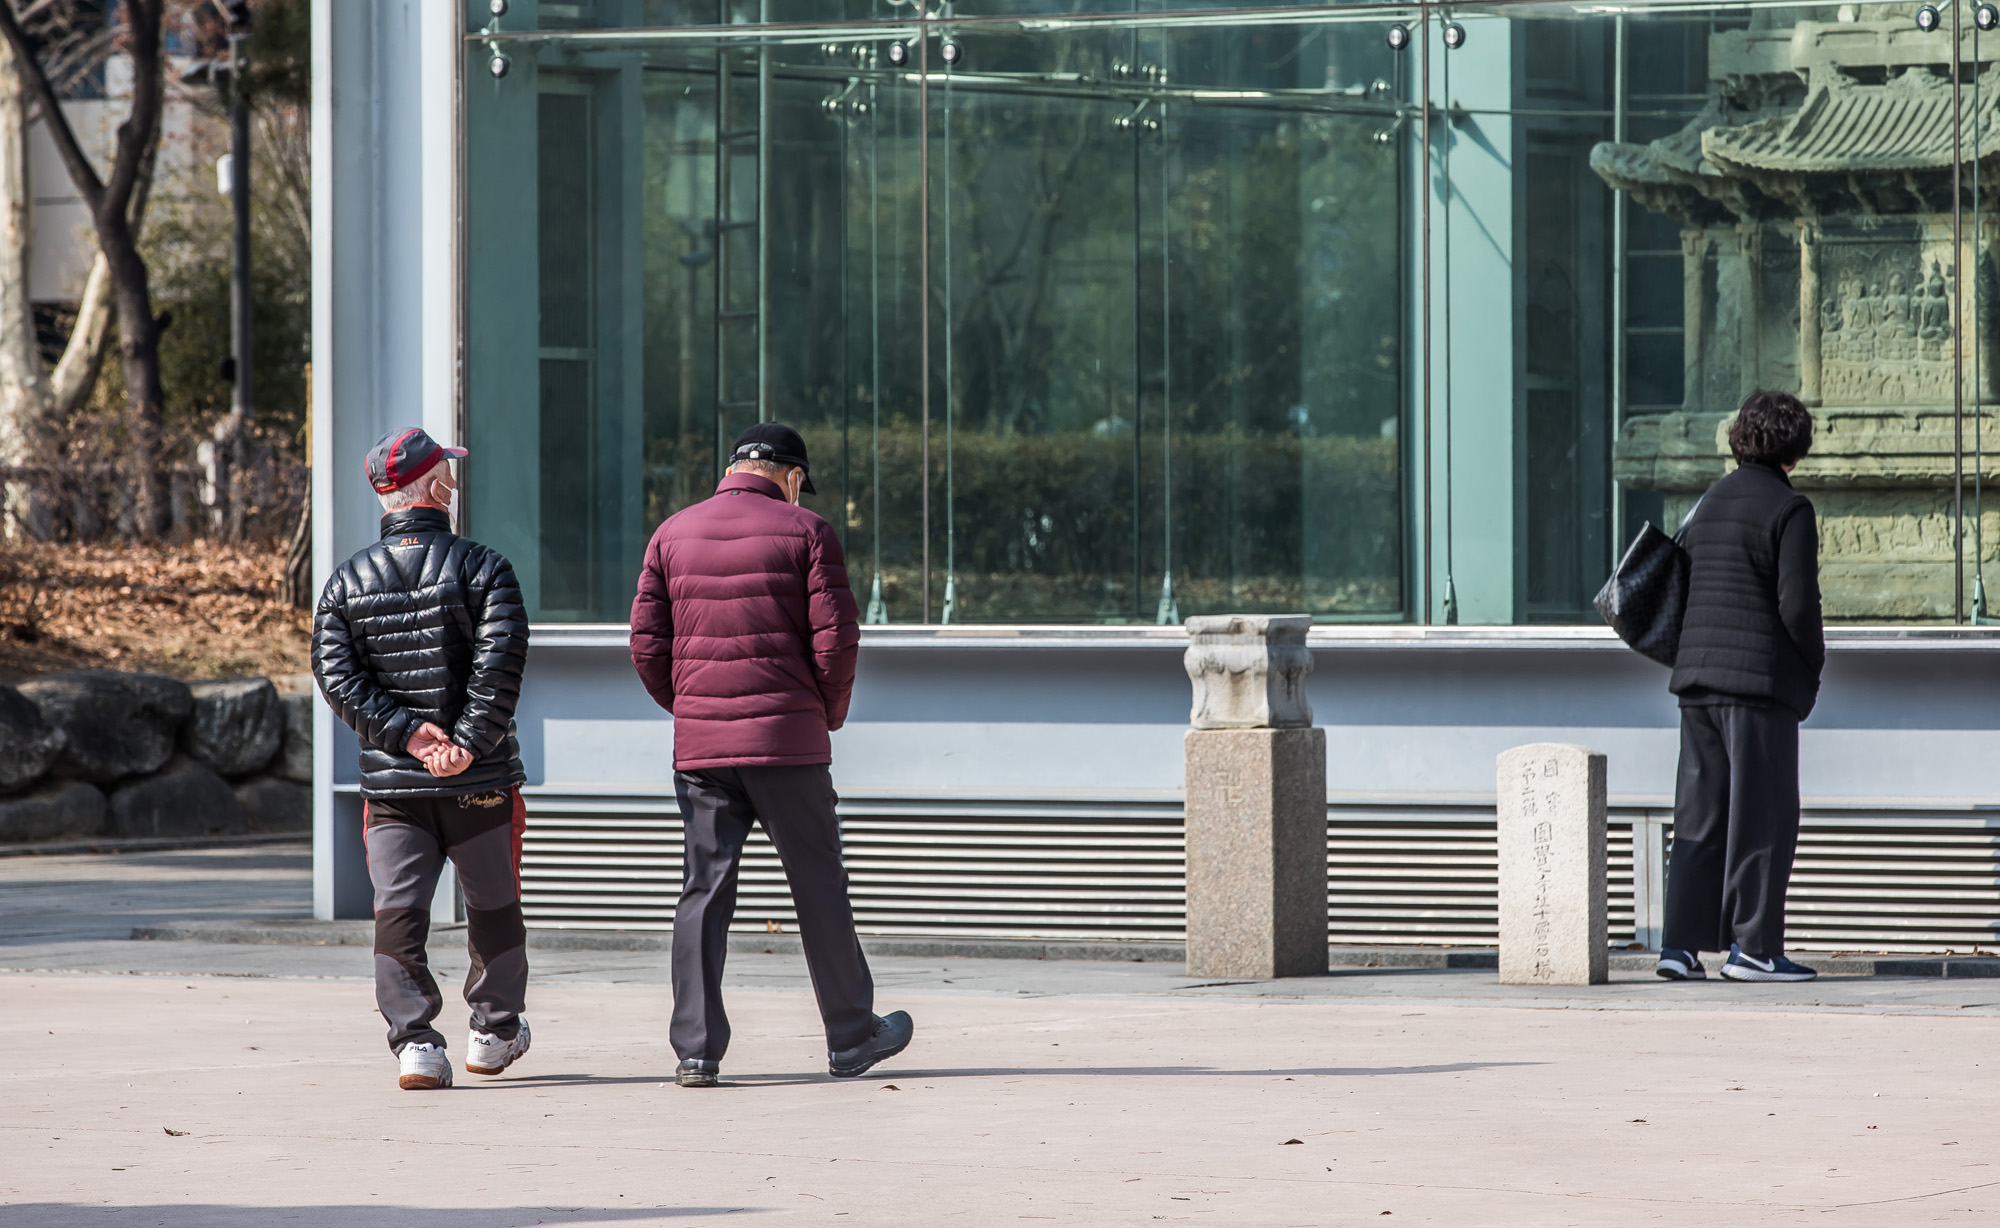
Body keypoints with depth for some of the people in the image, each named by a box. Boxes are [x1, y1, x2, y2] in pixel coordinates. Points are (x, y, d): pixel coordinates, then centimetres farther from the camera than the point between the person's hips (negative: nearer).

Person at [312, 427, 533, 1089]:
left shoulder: (346, 582, 6)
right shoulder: (482, 567, -4)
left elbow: (337, 677, -3)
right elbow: (499, 664, -16)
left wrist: (407, 734, -8)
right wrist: (470, 744, -17)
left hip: (390, 782, 2)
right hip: (481, 784, -2)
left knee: (398, 912, 0)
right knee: (493, 907, 16)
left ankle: (414, 1041, -13)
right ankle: (495, 1030, 29)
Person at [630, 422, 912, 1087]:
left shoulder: (673, 534, 8)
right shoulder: (805, 532, -2)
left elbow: (647, 643, 5)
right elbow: (836, 636, -7)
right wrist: (830, 712, 8)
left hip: (699, 742, 3)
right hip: (788, 735, -3)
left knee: (703, 889, 4)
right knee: (819, 889, 7)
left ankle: (696, 1050, -1)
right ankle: (851, 1039, 15)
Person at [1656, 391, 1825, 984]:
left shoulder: (1710, 504, 13)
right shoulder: (1788, 510, -8)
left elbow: (1680, 586, 17)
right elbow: (1798, 604, -14)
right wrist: (1813, 664, 1)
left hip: (1698, 670, 7)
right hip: (1762, 677, -7)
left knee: (1700, 815, 9)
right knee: (1763, 816, -2)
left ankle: (1681, 943, 6)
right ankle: (1752, 946, -4)